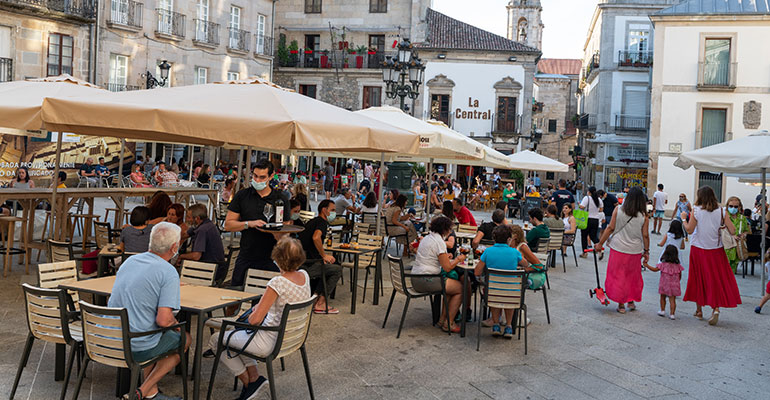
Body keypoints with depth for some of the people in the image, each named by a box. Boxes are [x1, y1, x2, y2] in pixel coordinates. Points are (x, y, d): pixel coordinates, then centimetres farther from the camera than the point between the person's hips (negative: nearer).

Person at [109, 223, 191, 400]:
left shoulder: (129, 261, 7)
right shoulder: (169, 272, -16)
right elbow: (163, 320, -23)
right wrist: (175, 323, 1)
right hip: (138, 348, -7)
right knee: (184, 338, 19)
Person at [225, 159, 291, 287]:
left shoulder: (281, 200, 2)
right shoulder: (242, 196, 5)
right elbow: (228, 225, 3)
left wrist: (278, 234, -22)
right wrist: (249, 224, -13)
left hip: (270, 259, -1)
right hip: (245, 256, 1)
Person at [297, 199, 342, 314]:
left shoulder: (312, 221, 22)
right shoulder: (322, 222, -8)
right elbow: (316, 237, -29)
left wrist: (322, 257, 24)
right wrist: (324, 255, -15)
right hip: (306, 266, -10)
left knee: (327, 266, 26)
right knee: (337, 269, -1)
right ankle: (320, 304, 0)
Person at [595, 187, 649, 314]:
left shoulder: (618, 210, -8)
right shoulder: (644, 216, -6)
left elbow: (610, 228, -7)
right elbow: (645, 235, -3)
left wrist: (600, 243, 2)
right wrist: (646, 251, 9)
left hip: (618, 248, -1)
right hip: (635, 251, 1)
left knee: (618, 276, 9)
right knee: (633, 276, 19)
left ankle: (621, 304, 13)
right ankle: (631, 301, 28)